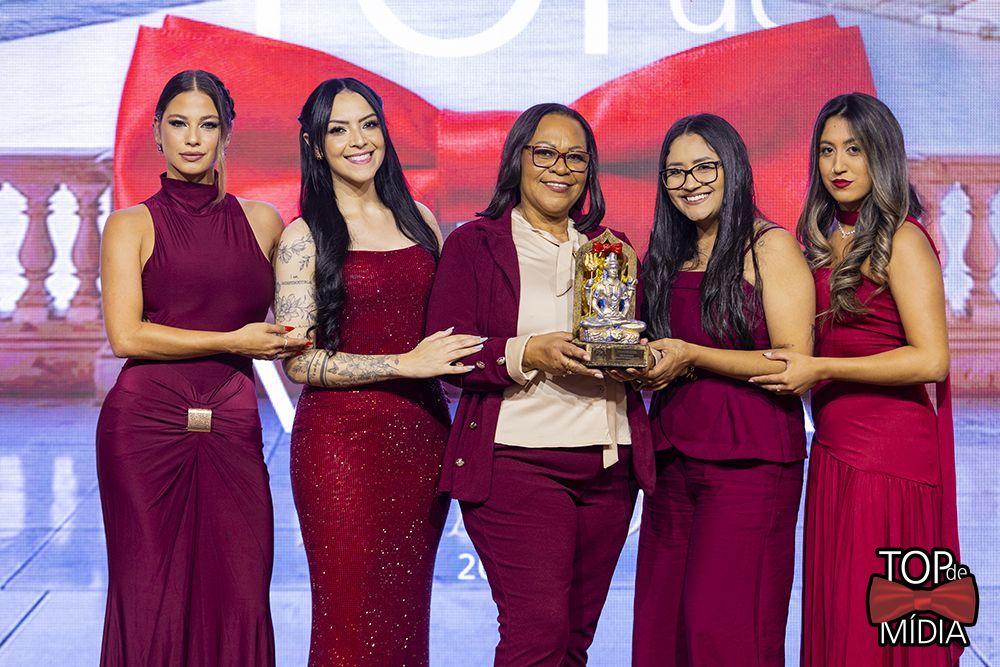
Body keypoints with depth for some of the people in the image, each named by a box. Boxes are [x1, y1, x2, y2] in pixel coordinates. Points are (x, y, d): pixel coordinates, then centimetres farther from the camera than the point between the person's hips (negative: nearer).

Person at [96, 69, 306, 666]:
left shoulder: (261, 221, 13)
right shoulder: (132, 225, 5)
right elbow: (126, 335, -6)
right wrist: (234, 341, -8)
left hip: (232, 431, 2)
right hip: (144, 427, -2)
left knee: (238, 601, -2)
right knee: (150, 602, 2)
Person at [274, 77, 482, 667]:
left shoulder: (418, 220, 11)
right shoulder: (304, 237, -3)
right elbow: (298, 360, -9)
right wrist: (406, 363, -16)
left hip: (423, 433, 4)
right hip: (342, 436, -4)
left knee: (409, 611, 11)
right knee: (352, 618, 1)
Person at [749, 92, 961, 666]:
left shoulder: (902, 239, -7)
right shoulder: (825, 241, 15)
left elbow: (931, 359, -16)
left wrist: (819, 369, -15)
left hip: (889, 451, -7)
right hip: (834, 448, 7)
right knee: (832, 617, 11)